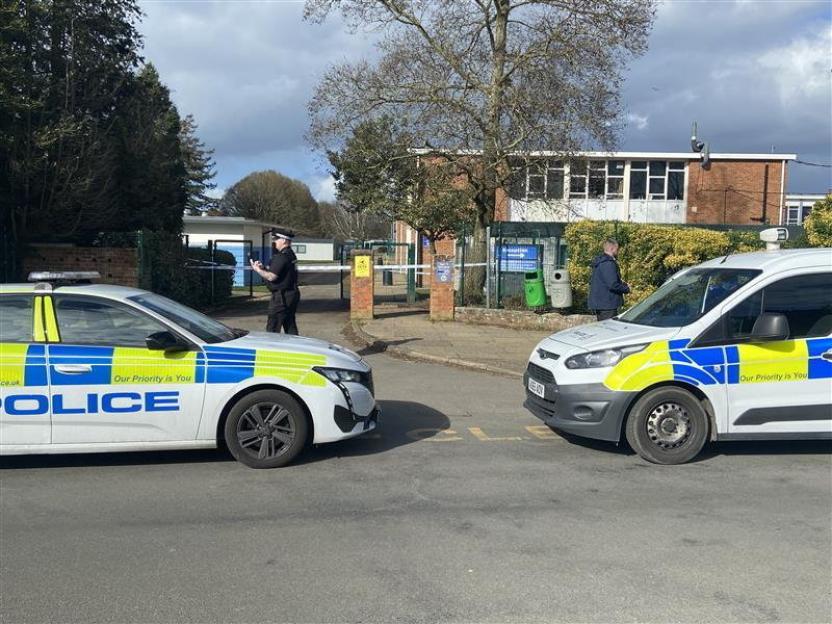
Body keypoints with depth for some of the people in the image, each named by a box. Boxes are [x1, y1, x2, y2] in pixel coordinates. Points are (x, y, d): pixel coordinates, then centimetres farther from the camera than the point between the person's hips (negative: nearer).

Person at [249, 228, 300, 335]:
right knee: (290, 327, 15)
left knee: (272, 328, -5)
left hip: (282, 297, -10)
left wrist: (257, 269, -9)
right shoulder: (291, 255, 14)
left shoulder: (281, 257, -18)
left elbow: (271, 277, -22)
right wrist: (263, 268, 7)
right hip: (292, 294, 10)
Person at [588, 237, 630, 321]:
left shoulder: (599, 262, 14)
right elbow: (613, 285, -25)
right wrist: (626, 289, -5)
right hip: (607, 305, -10)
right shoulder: (609, 264, -18)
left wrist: (620, 282, 17)